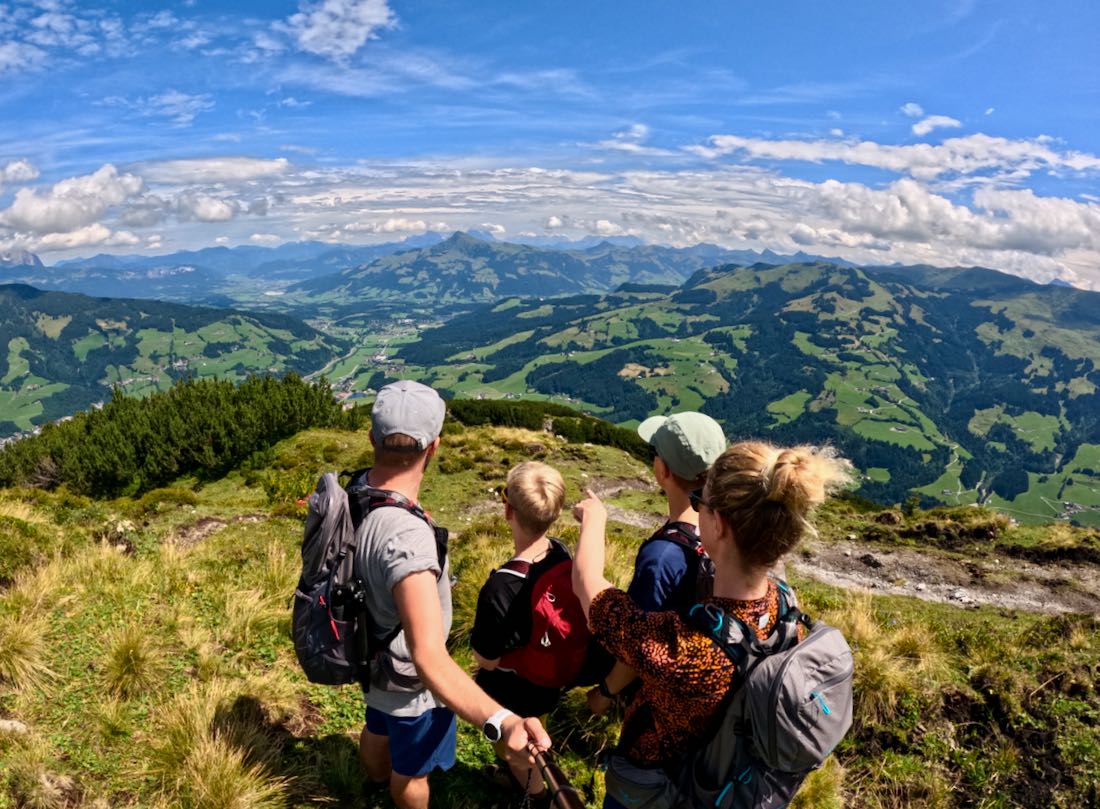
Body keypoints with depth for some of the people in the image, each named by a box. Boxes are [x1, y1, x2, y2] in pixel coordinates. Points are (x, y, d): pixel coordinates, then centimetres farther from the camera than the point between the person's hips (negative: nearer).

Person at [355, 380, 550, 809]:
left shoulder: (355, 491, -17)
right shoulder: (406, 535, -44)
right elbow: (429, 661, -49)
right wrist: (501, 723, -62)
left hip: (372, 659, 8)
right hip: (409, 683, -8)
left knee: (378, 729, 39)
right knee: (411, 771, 24)